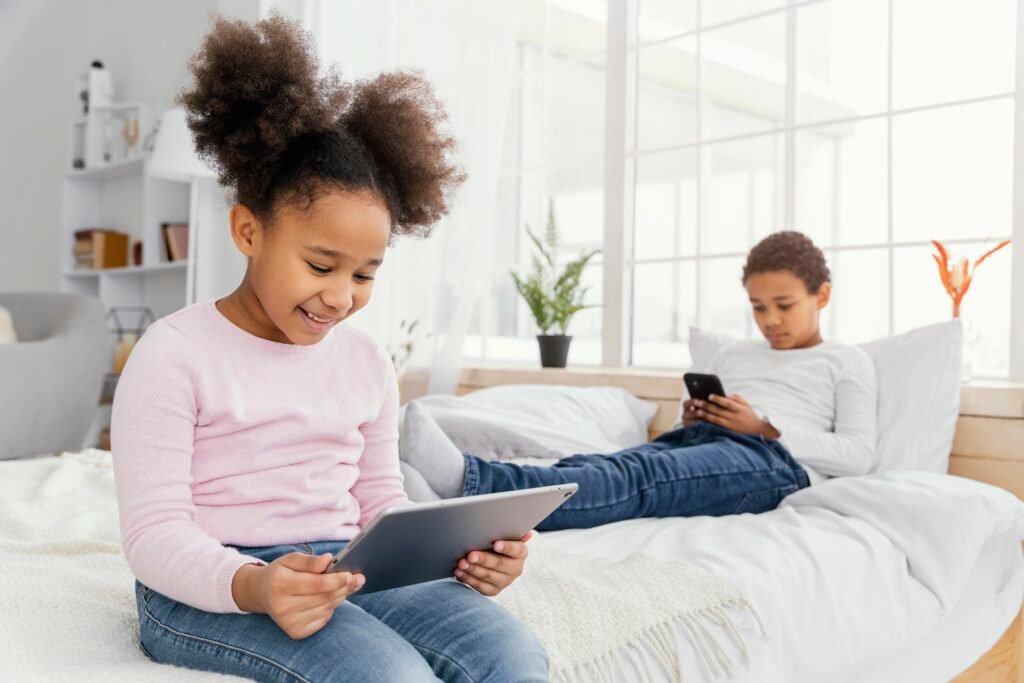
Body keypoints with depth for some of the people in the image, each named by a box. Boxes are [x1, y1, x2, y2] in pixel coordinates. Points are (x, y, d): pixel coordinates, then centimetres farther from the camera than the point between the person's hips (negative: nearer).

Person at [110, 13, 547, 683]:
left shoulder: (368, 361, 12)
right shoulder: (175, 352, -5)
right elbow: (154, 531, -10)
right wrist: (252, 586, -31)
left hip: (350, 571, 5)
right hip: (209, 589, -4)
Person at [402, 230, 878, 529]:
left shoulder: (847, 362, 19)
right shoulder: (731, 355, 34)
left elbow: (858, 455, 4)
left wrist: (764, 427, -6)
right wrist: (690, 421, 5)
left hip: (772, 458, -6)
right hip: (697, 442, 6)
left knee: (635, 477, -37)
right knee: (588, 467, -29)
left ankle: (468, 479, -60)